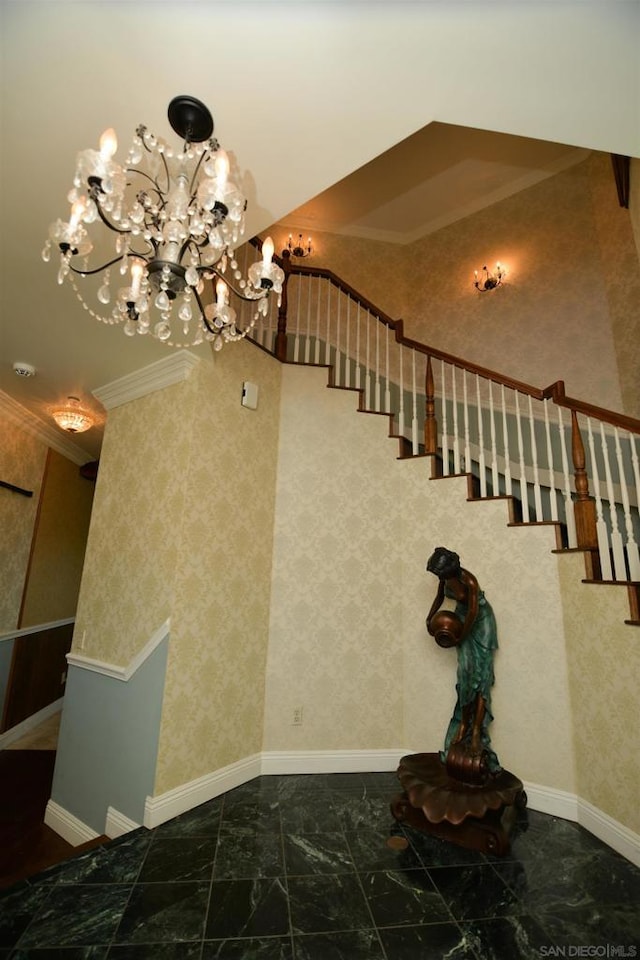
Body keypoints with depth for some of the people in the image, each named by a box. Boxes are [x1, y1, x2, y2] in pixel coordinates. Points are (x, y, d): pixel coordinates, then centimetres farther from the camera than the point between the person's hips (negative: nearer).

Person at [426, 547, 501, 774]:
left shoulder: (468, 580, -30)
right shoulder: (444, 578, -9)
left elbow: (474, 610, -25)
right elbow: (440, 597, 9)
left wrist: (460, 636, -14)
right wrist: (430, 619, 1)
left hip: (480, 621, -5)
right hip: (462, 617, 6)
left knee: (480, 676, -7)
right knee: (465, 675, 3)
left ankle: (476, 733, -6)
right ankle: (464, 724, 13)